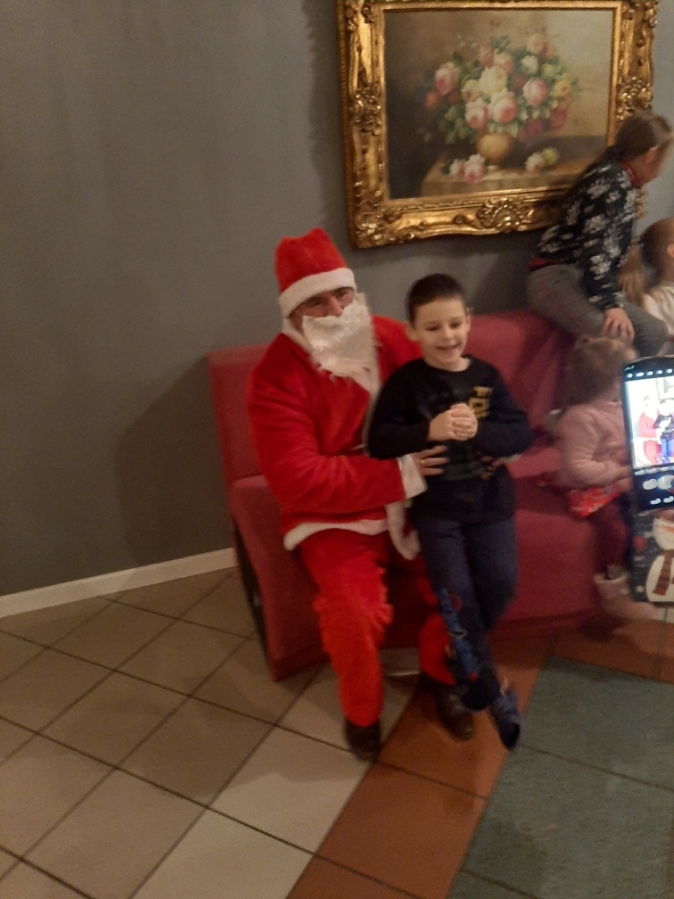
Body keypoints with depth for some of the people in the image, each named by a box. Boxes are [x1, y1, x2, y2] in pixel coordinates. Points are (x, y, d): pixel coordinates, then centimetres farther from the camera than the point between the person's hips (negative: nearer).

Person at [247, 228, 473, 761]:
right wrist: (397, 473, -26)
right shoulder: (276, 377, -15)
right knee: (355, 607, -26)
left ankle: (440, 672, 18)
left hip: (412, 498, 4)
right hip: (334, 517, -3)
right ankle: (362, 708, 9)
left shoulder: (389, 338, -2)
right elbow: (298, 480, -23)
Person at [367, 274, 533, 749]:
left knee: (501, 581, -8)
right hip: (435, 503, -2)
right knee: (455, 589, -12)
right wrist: (430, 431, -28)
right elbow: (378, 441, -14)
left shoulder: (487, 376, 3)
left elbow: (522, 434, -4)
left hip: (490, 498, 3)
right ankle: (488, 686, 9)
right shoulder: (406, 380, -5)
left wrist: (479, 431, -23)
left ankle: (464, 655, 22)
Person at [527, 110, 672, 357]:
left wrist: (615, 298, 34)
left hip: (587, 281, 10)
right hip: (557, 277, -10)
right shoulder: (610, 180, -11)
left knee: (653, 331, -4)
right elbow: (594, 247, -23)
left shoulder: (626, 186, 20)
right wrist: (611, 304, -29)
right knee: (616, 336, -32)